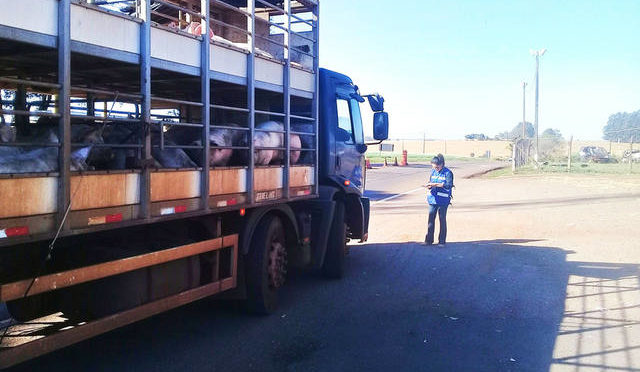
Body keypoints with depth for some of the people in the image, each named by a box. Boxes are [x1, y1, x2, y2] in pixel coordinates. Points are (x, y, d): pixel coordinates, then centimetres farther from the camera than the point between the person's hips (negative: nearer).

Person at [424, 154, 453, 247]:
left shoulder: (448, 173, -8)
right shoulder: (433, 171, 9)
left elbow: (449, 185, -17)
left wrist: (436, 184, -22)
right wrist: (429, 185, -8)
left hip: (443, 200, -5)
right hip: (432, 198, 5)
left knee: (442, 220, 3)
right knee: (431, 219, 4)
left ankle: (442, 241, 11)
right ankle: (429, 240, 13)